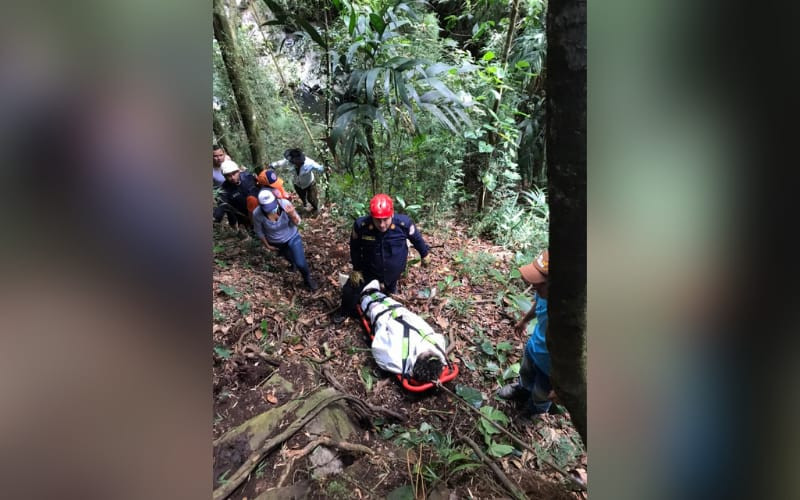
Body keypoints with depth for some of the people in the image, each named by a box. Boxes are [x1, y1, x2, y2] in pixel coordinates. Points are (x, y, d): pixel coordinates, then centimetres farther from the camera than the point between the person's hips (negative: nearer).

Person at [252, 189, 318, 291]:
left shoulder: (284, 203, -32)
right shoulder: (257, 213, -32)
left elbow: (297, 223, -20)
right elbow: (259, 232, -13)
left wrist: (292, 215, -42)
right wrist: (267, 245, -2)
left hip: (292, 237, -1)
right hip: (276, 243, 1)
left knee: (301, 263, -6)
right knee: (289, 257, 30)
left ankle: (307, 279, 28)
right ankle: (293, 262, 69)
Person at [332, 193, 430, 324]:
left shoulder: (404, 223, -30)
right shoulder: (361, 225, -29)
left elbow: (417, 239, -7)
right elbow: (355, 247, -9)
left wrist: (424, 254, 8)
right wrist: (356, 269, -5)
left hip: (393, 271, 0)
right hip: (368, 269, 0)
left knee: (389, 294, 23)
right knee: (350, 291, 7)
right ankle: (346, 310, 40)